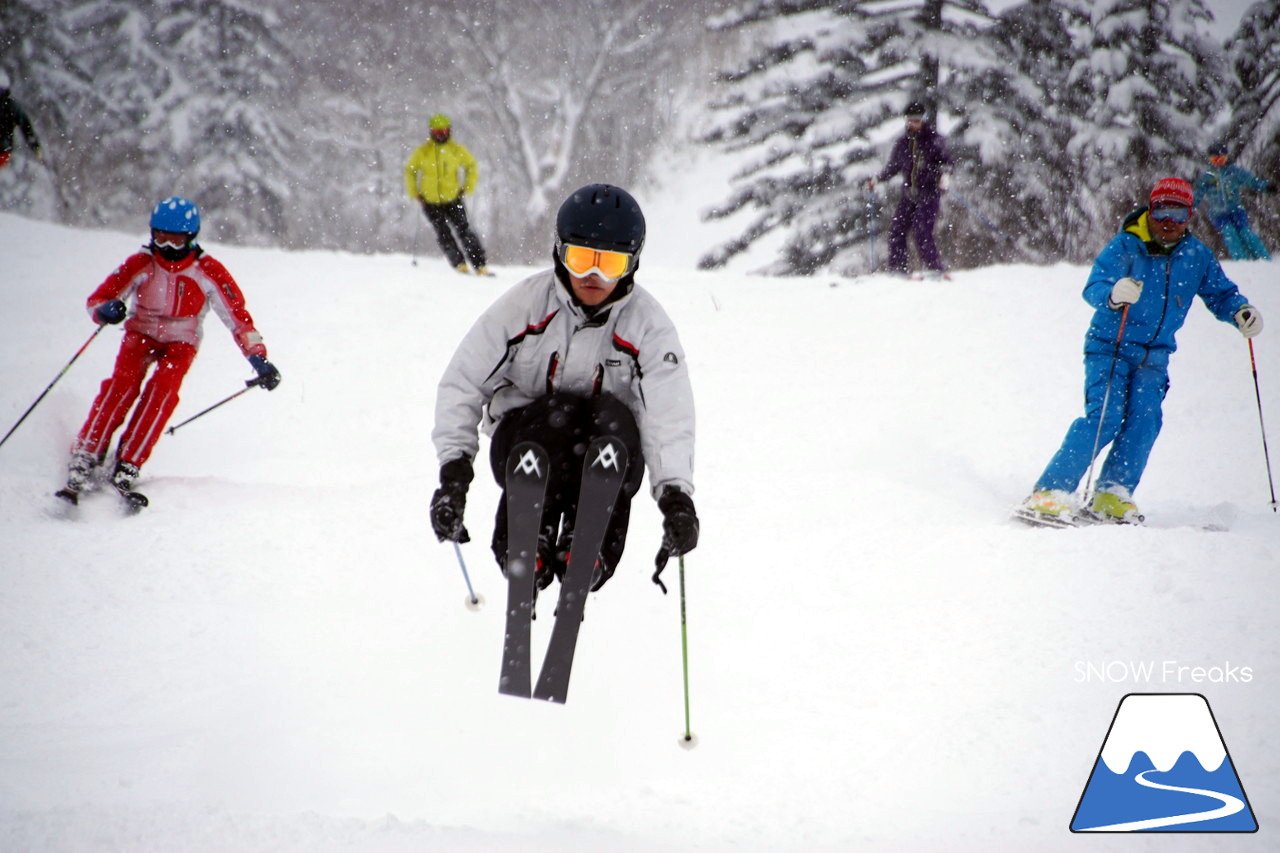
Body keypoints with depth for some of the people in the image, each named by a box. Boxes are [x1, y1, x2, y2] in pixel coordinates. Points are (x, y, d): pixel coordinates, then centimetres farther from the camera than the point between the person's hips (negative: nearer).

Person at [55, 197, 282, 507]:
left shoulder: (208, 272, -16)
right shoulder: (140, 265, -15)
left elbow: (238, 317, -12)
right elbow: (97, 300, -14)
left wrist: (259, 359, -24)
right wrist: (105, 310, -40)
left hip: (180, 343, 0)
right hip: (141, 334, 0)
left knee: (164, 387, -30)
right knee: (124, 382, -28)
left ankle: (127, 466, -30)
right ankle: (84, 460, -32)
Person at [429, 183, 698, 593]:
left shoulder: (648, 324, -8)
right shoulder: (524, 304, -8)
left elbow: (669, 417, -20)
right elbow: (463, 383, -6)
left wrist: (676, 494, -36)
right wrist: (454, 469, -18)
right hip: (521, 438, -1)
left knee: (615, 419, -34)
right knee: (559, 416, -35)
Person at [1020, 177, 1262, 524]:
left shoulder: (1196, 255, 2)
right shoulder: (1125, 246, -11)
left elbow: (1219, 292, 11)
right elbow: (1093, 287, -20)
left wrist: (1240, 311, -12)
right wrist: (1113, 294, -43)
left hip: (1153, 356, 4)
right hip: (1109, 346, -4)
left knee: (1143, 419, -15)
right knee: (1106, 417, -18)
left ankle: (1111, 497, -12)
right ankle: (1048, 493, -18)